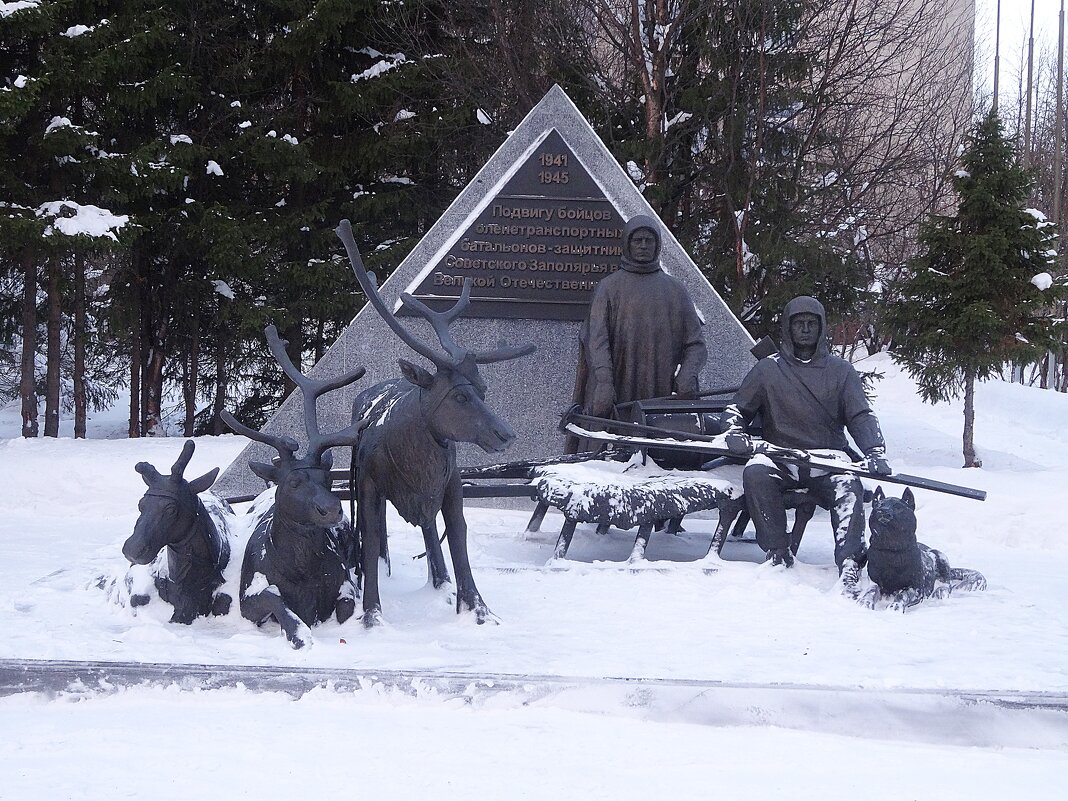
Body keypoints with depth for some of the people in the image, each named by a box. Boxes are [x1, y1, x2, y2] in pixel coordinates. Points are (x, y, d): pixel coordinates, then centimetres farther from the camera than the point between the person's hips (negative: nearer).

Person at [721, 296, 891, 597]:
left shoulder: (840, 371, 15)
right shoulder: (767, 369, 16)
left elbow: (861, 417, 7)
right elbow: (737, 409, 19)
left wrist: (875, 451, -11)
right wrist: (734, 432, -5)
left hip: (828, 458, 0)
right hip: (780, 461, 0)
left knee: (849, 487, -34)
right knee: (755, 472, -34)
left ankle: (849, 565, -44)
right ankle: (778, 555, -29)